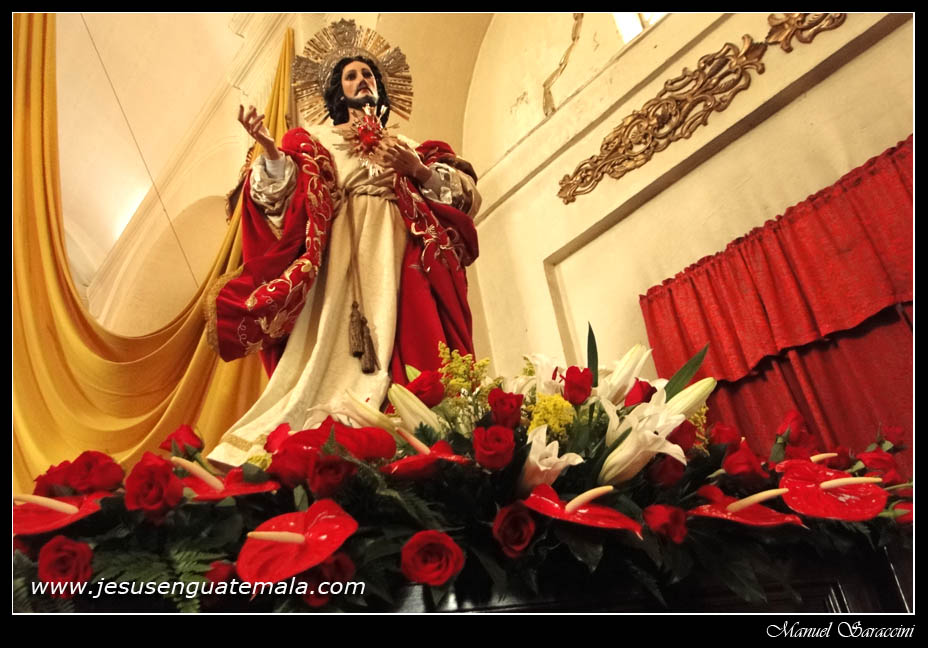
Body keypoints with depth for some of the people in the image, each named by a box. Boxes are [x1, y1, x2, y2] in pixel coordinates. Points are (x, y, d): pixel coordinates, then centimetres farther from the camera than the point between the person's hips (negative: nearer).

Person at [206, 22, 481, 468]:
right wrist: (269, 150, -12)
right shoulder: (316, 140, 22)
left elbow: (466, 193, 13)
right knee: (338, 345, -16)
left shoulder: (408, 146, 26)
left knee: (407, 342, -16)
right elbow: (287, 193, 5)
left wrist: (418, 170, -3)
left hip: (398, 253, 2)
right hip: (341, 252, -1)